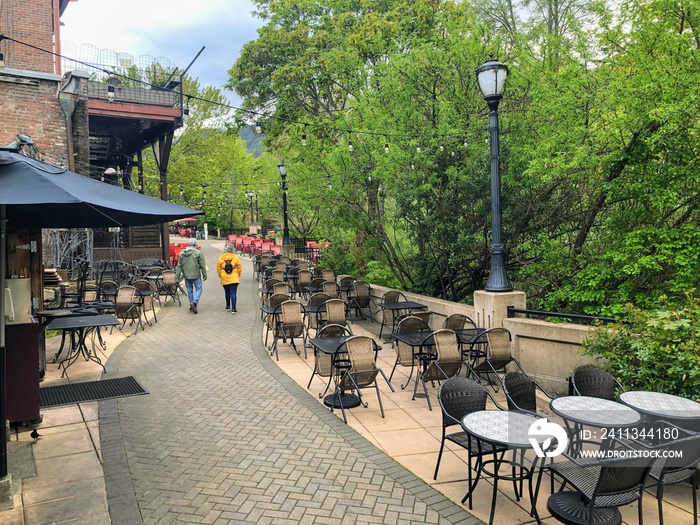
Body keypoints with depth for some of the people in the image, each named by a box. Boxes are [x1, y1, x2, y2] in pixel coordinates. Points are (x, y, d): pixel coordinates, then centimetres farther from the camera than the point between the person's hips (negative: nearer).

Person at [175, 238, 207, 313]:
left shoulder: (182, 253, 6)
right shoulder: (198, 253, -9)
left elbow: (179, 265, 8)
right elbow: (202, 265, -7)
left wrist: (177, 276, 12)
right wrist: (204, 275, 1)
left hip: (186, 276, 5)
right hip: (196, 275, -4)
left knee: (189, 290, 14)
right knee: (199, 289, 4)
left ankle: (192, 304, 20)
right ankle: (194, 302, -15)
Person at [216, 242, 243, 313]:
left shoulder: (221, 257, -3)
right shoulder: (235, 257, -6)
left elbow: (218, 268, 3)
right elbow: (239, 267, -1)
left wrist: (220, 276, 18)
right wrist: (238, 275, 14)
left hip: (224, 279, 2)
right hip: (234, 278, -2)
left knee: (227, 293, 18)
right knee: (233, 293, -4)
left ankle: (228, 307, 30)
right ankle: (233, 309, -9)